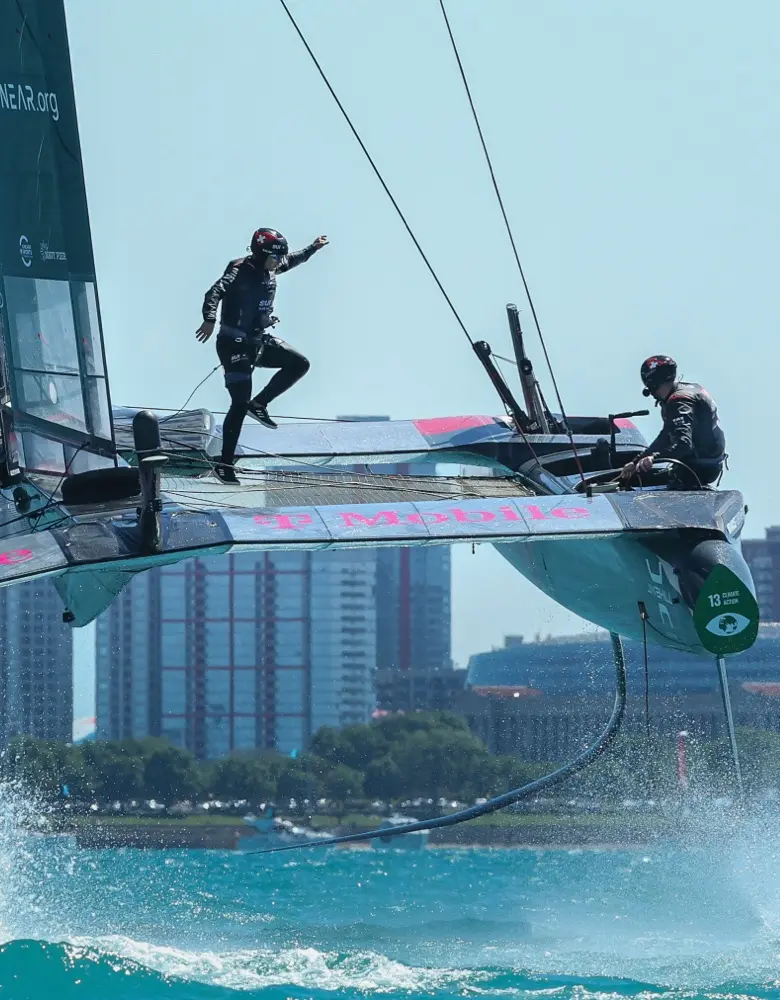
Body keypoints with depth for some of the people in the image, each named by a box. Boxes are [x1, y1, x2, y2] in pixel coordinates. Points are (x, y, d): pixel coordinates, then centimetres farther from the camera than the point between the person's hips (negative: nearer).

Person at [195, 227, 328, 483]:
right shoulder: (240, 270, -19)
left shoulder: (270, 269, 5)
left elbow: (291, 260, 28)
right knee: (240, 403, -11)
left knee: (299, 364, 4)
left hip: (259, 341, 8)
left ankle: (258, 405, 13)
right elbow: (215, 292, -32)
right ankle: (225, 465, -5)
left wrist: (313, 248, 35)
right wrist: (210, 319, -45)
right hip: (235, 344, -8)